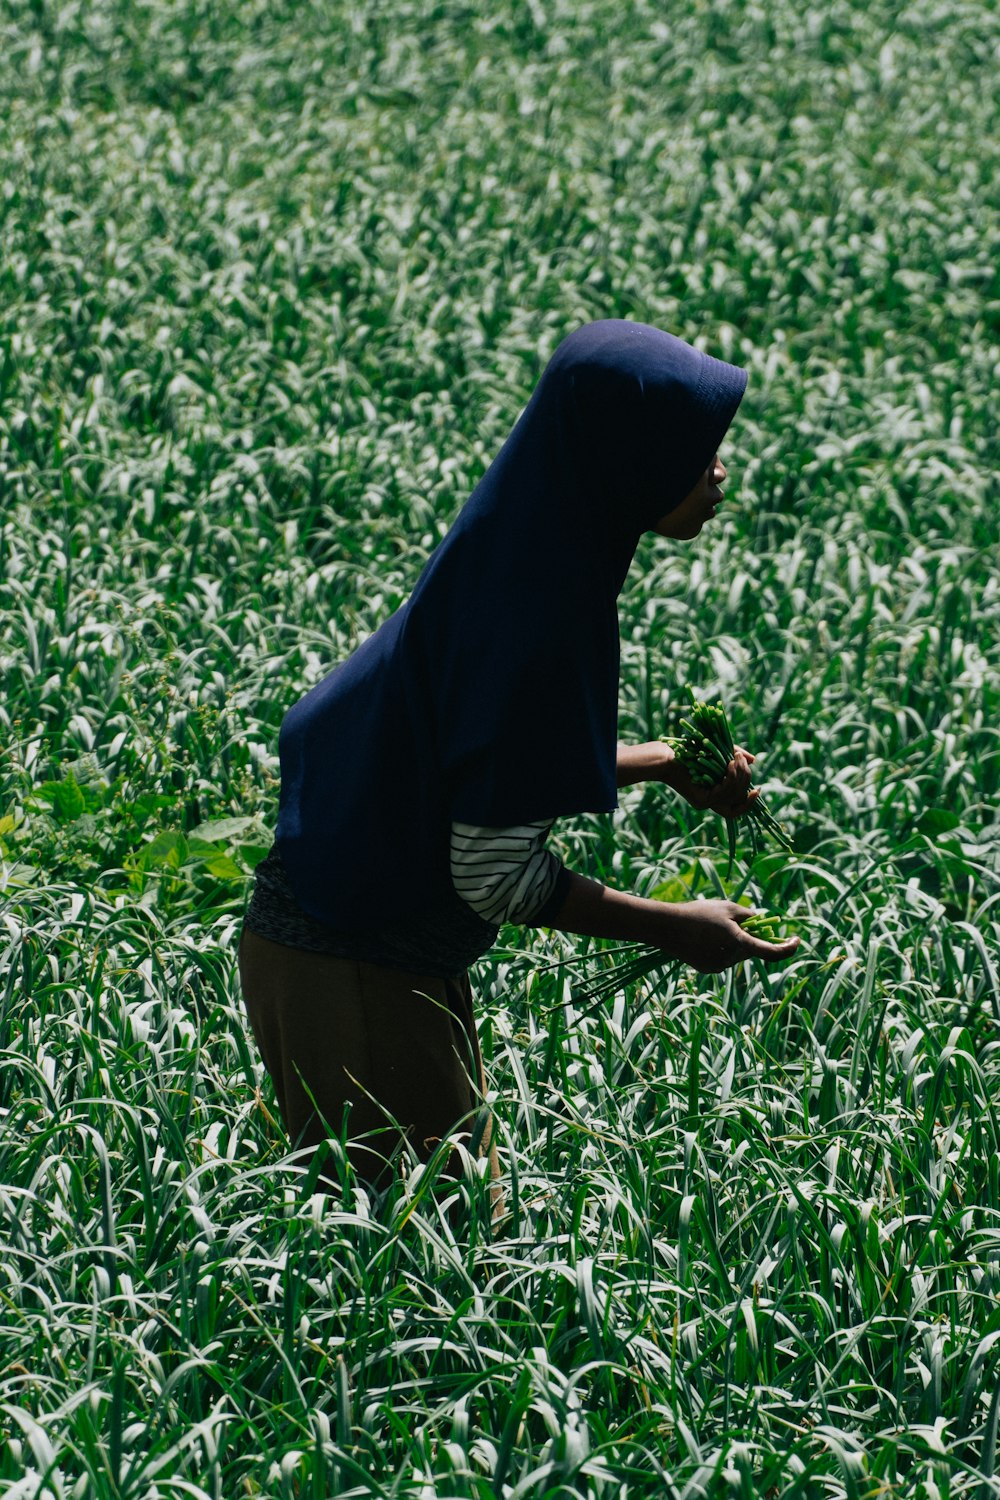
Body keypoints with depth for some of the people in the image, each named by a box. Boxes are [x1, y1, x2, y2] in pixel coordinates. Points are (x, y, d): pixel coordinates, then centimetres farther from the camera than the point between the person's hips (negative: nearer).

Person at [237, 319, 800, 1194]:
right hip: (356, 981, -9)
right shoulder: (533, 622, -27)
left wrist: (664, 764, 13)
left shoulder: (516, 552, 0)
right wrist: (672, 929, -13)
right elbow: (495, 874, -24)